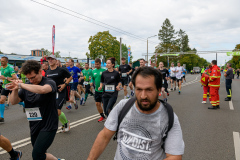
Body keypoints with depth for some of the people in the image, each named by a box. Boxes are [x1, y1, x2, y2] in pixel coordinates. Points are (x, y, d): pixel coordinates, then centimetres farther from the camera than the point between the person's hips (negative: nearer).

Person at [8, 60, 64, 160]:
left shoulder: (49, 83, -13)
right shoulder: (27, 86, 5)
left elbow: (42, 89, -37)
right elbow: (14, 102, 4)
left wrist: (21, 85, -29)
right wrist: (15, 90, -15)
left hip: (48, 126, -7)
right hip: (34, 127, 7)